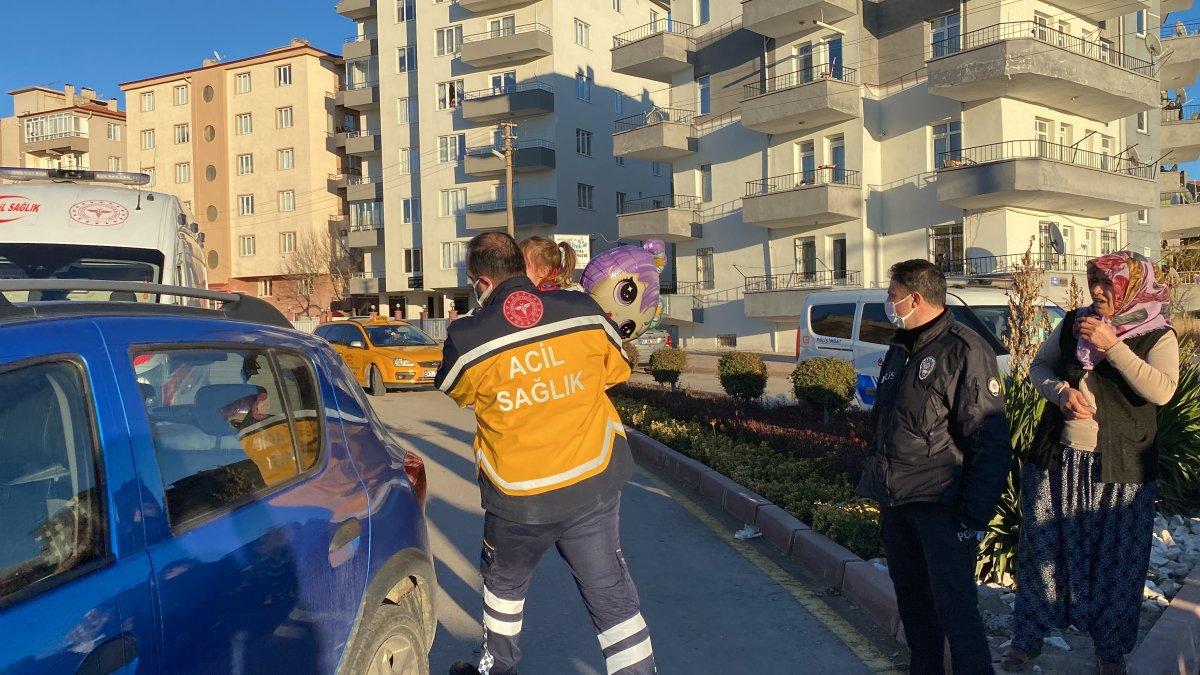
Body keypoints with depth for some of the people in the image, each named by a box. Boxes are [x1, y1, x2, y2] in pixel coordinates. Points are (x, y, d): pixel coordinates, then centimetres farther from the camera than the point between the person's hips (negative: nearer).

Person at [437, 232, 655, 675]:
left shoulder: (468, 338, -13)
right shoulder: (584, 311, -8)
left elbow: (453, 389, 8)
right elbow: (617, 371, 8)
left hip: (519, 499, -1)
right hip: (595, 485, 1)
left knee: (504, 583, 26)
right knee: (612, 595, 11)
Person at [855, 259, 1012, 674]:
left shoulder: (965, 351, -14)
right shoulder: (900, 350, 13)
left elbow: (992, 445, -16)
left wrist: (974, 518, -18)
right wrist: (877, 482, 19)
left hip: (941, 505, -8)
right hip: (895, 502, 8)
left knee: (955, 609, -5)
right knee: (912, 601, 18)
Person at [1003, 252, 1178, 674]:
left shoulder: (1157, 336, -5)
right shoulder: (1073, 324, 5)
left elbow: (1161, 391, -20)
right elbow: (1038, 367, 11)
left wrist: (1112, 346, -23)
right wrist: (1061, 391, -9)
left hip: (1119, 469, -3)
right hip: (1056, 460, 3)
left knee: (1116, 561, 7)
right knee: (1042, 549, 10)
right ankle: (1027, 638, 25)